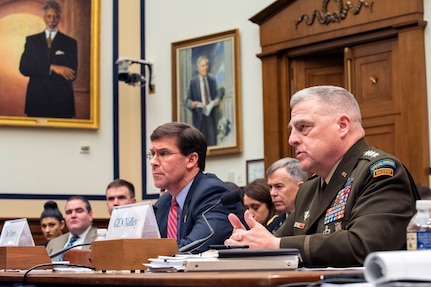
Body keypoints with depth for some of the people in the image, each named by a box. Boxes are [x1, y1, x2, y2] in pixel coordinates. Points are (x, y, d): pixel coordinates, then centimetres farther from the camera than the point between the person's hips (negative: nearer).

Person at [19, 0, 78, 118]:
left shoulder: (70, 43, 7)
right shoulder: (31, 40, 13)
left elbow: (71, 75, -4)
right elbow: (23, 68, -1)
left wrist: (38, 73, -8)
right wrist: (51, 68, -14)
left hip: (61, 103, -1)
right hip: (36, 100, 1)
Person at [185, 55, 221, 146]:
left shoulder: (212, 80, 7)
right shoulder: (193, 81, -3)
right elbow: (188, 100, -1)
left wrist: (217, 100, -6)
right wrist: (192, 104, -23)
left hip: (211, 115, 3)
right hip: (199, 116, -3)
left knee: (212, 142, 1)